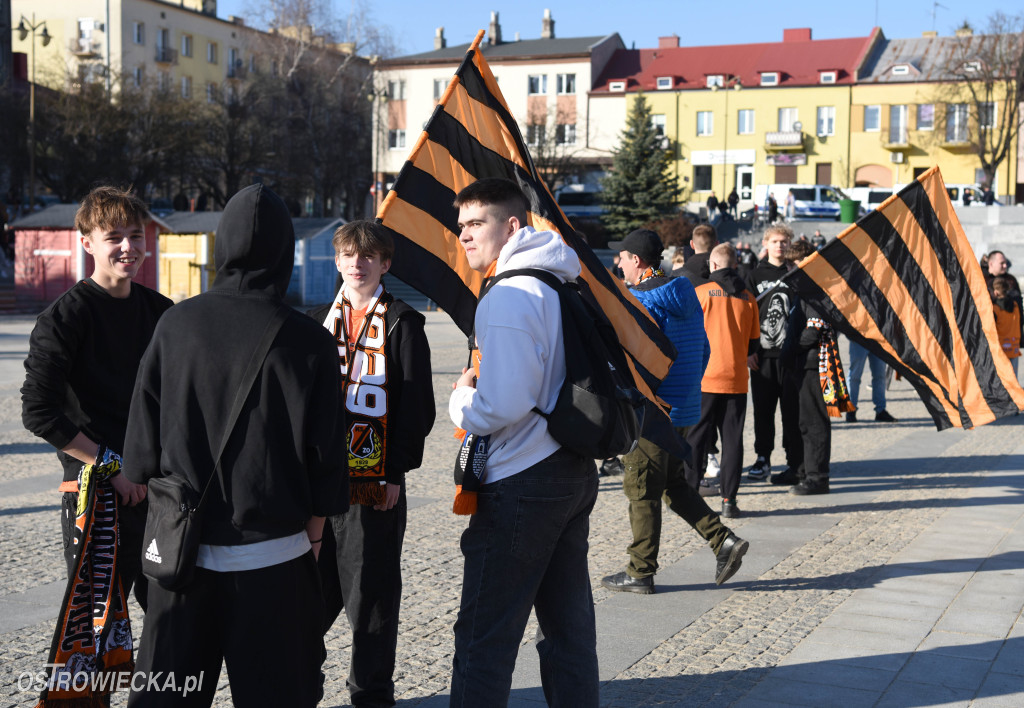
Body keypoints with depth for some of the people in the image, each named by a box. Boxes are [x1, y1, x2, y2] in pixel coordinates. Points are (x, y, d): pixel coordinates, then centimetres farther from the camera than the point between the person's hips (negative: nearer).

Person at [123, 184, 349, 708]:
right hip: (270, 551, -2)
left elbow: (144, 432, 3)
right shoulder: (307, 341, -10)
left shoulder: (176, 324, -4)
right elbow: (325, 449, -6)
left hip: (183, 545, 3)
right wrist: (314, 527, 8)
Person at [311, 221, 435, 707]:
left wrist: (397, 471, -9)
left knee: (371, 593, 3)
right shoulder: (319, 321, 13)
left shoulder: (403, 324, 0)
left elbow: (417, 406, -4)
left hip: (375, 480, -4)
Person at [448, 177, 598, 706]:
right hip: (575, 473, 9)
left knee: (485, 639, -1)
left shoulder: (507, 297, -17)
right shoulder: (563, 285, 11)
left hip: (521, 485, -9)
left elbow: (500, 408, -23)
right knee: (569, 626, 17)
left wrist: (461, 398, -4)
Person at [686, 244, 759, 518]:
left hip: (704, 377, -2)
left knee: (696, 437, 5)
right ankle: (729, 500, 6)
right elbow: (754, 339, 11)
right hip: (736, 379, 2)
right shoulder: (747, 297, 4)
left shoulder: (701, 292, -5)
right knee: (732, 439, 6)